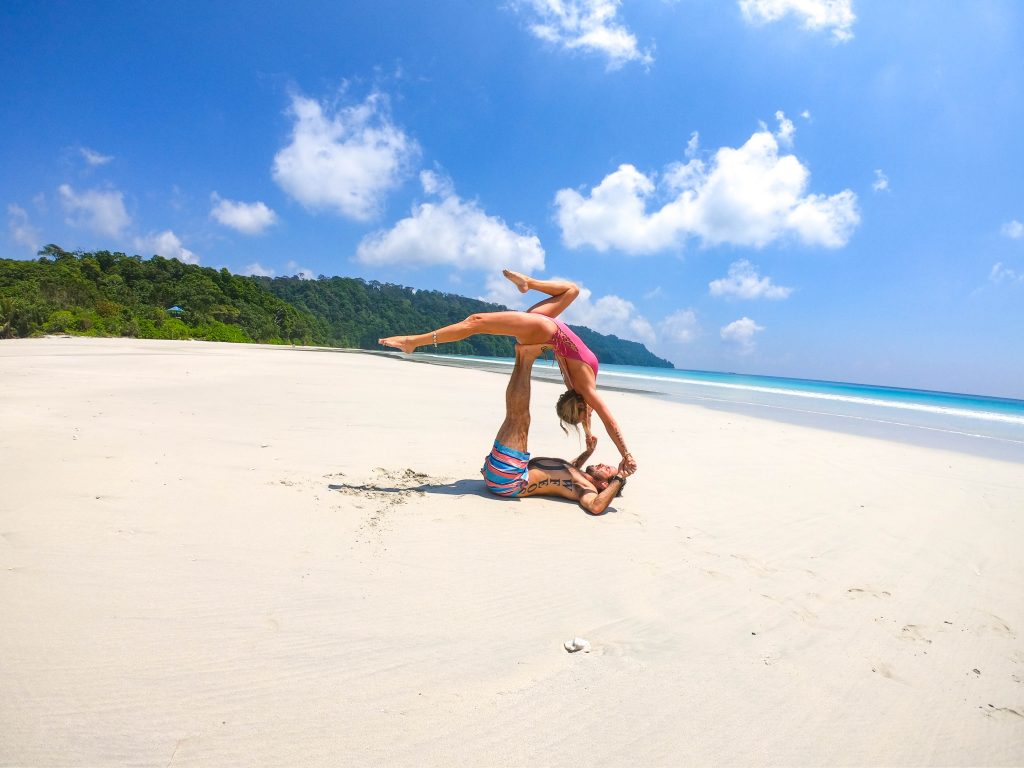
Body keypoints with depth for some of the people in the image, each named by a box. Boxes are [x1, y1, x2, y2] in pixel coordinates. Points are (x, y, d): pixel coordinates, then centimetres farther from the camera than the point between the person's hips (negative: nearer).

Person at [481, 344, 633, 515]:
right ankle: (522, 358, 6)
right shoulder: (580, 476, 18)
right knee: (517, 419, 19)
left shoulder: (587, 488, -9)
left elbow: (596, 506, -34)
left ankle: (526, 359, -6)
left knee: (519, 419, -18)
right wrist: (588, 452, 28)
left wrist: (619, 479, -24)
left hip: (506, 481, -8)